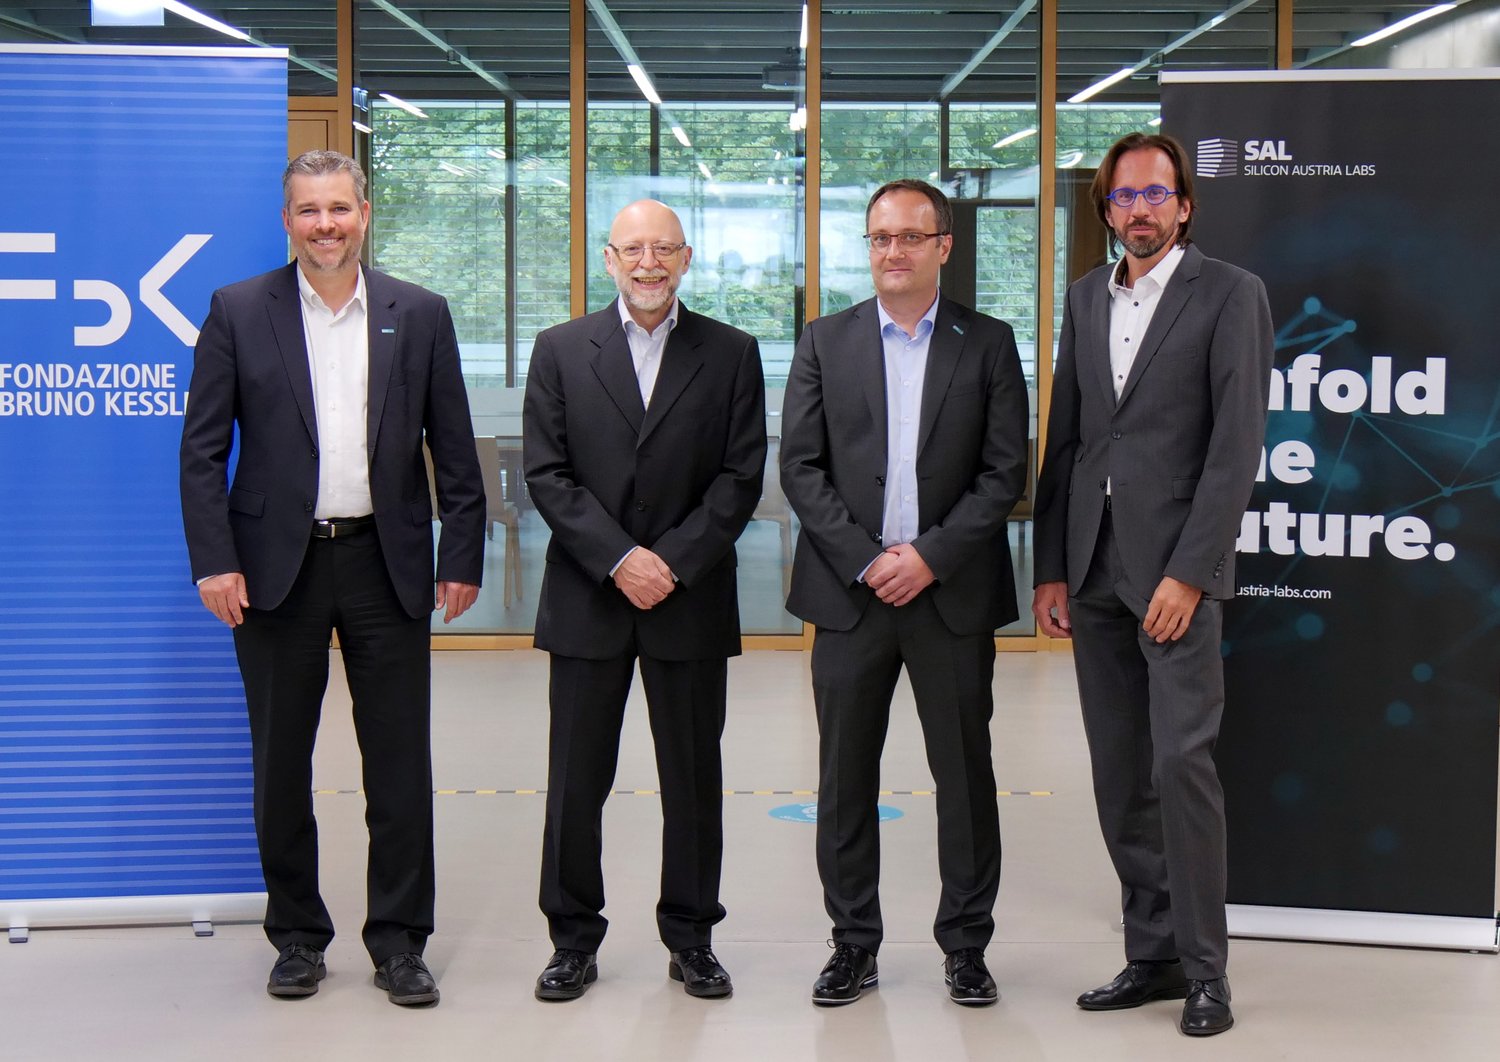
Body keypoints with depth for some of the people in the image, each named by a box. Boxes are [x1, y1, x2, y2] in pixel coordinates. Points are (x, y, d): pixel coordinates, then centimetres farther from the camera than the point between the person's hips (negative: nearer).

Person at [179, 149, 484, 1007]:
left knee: (401, 765, 4)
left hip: (387, 565, 1)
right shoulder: (239, 312, 2)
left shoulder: (420, 315, 5)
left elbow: (454, 450, 5)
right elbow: (203, 448, -1)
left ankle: (400, 940, 16)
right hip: (278, 567, 0)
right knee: (281, 765, 9)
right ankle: (297, 935, 23)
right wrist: (214, 561, -9)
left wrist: (462, 558, 0)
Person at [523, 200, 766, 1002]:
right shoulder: (560, 350, 5)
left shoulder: (730, 354, 5)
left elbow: (741, 476, -1)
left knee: (693, 778, 7)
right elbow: (546, 474, -2)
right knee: (576, 780, 5)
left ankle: (691, 937, 20)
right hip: (587, 600, 0)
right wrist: (618, 559, -12)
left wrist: (674, 562, -12)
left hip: (691, 599, 0)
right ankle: (574, 938, 18)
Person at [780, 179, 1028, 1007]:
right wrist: (867, 560, -9)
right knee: (845, 775, 7)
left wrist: (930, 555, -12)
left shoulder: (988, 344, 4)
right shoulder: (825, 342, 7)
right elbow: (799, 465, 1)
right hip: (849, 590, 1)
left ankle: (965, 945, 17)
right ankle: (854, 943, 19)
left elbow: (1005, 472, -2)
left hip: (952, 592, -1)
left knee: (965, 773, 5)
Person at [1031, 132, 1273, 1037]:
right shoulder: (1086, 298, 15)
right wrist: (1052, 569, 10)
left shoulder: (1231, 294, -2)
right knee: (1120, 776, 7)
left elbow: (1237, 444, -9)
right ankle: (1153, 954, 17)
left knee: (1181, 761, -9)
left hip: (1176, 569, -5)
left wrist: (1189, 573, -14)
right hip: (1095, 571, 6)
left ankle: (1205, 968, 2)